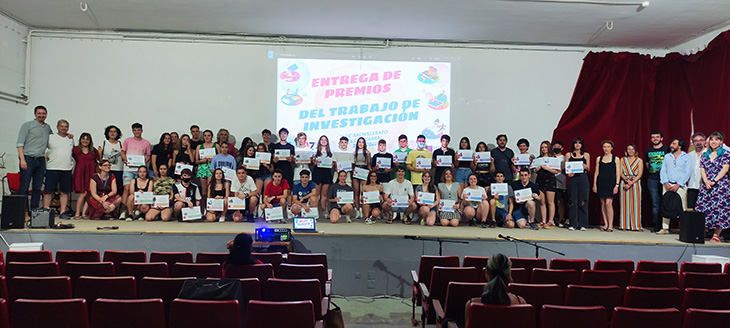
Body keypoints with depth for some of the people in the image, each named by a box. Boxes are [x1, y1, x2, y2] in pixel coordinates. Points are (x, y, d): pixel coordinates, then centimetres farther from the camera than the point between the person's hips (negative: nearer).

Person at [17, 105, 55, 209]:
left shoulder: (48, 127, 17)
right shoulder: (27, 125, 2)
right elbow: (20, 143, -4)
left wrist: (67, 136, 16)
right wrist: (22, 159, -14)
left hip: (41, 161, 5)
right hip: (28, 159, -5)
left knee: (37, 187, 5)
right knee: (24, 187, -6)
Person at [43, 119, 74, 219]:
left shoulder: (71, 139, 16)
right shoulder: (50, 137, 4)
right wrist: (46, 156, -4)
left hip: (67, 169, 3)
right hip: (52, 168, -3)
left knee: (65, 192, 2)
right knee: (48, 191, -3)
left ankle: (63, 212, 6)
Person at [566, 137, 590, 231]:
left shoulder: (586, 155, 13)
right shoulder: (568, 155, 12)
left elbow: (588, 168, 13)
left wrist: (584, 166, -10)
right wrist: (568, 173, -11)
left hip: (583, 178, 0)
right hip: (572, 178, 0)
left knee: (583, 201, -3)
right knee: (572, 201, -4)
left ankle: (582, 224, 3)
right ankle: (573, 224, 2)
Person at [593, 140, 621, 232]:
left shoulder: (615, 159, 4)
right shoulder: (599, 159, 11)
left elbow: (618, 174, 2)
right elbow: (596, 172, 11)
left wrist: (617, 185, -8)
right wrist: (594, 184, 4)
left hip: (611, 183, -3)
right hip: (601, 182, 3)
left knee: (608, 203, -11)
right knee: (603, 204, 4)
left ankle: (610, 225, -4)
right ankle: (605, 225, 11)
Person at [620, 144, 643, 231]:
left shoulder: (639, 160, 7)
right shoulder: (622, 160, 11)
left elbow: (640, 174, -2)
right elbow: (621, 173, 3)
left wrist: (631, 183, -13)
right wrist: (627, 180, -15)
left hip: (635, 183, -1)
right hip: (624, 183, 1)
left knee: (635, 203, -4)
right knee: (625, 203, -1)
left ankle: (635, 225, -1)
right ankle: (625, 225, 2)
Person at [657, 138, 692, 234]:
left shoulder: (687, 157, 5)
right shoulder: (667, 156, 16)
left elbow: (688, 173, -3)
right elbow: (663, 171, 10)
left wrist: (678, 185, -12)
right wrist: (666, 183, -6)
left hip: (680, 185, -3)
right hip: (667, 185, 3)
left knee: (681, 208, -7)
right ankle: (665, 228, 3)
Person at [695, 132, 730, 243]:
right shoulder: (705, 155, 14)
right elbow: (702, 170, 9)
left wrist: (714, 181, -14)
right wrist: (706, 181, -8)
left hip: (721, 185, -4)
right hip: (706, 185, 4)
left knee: (719, 208, -6)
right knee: (704, 208, -1)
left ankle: (716, 235, 1)